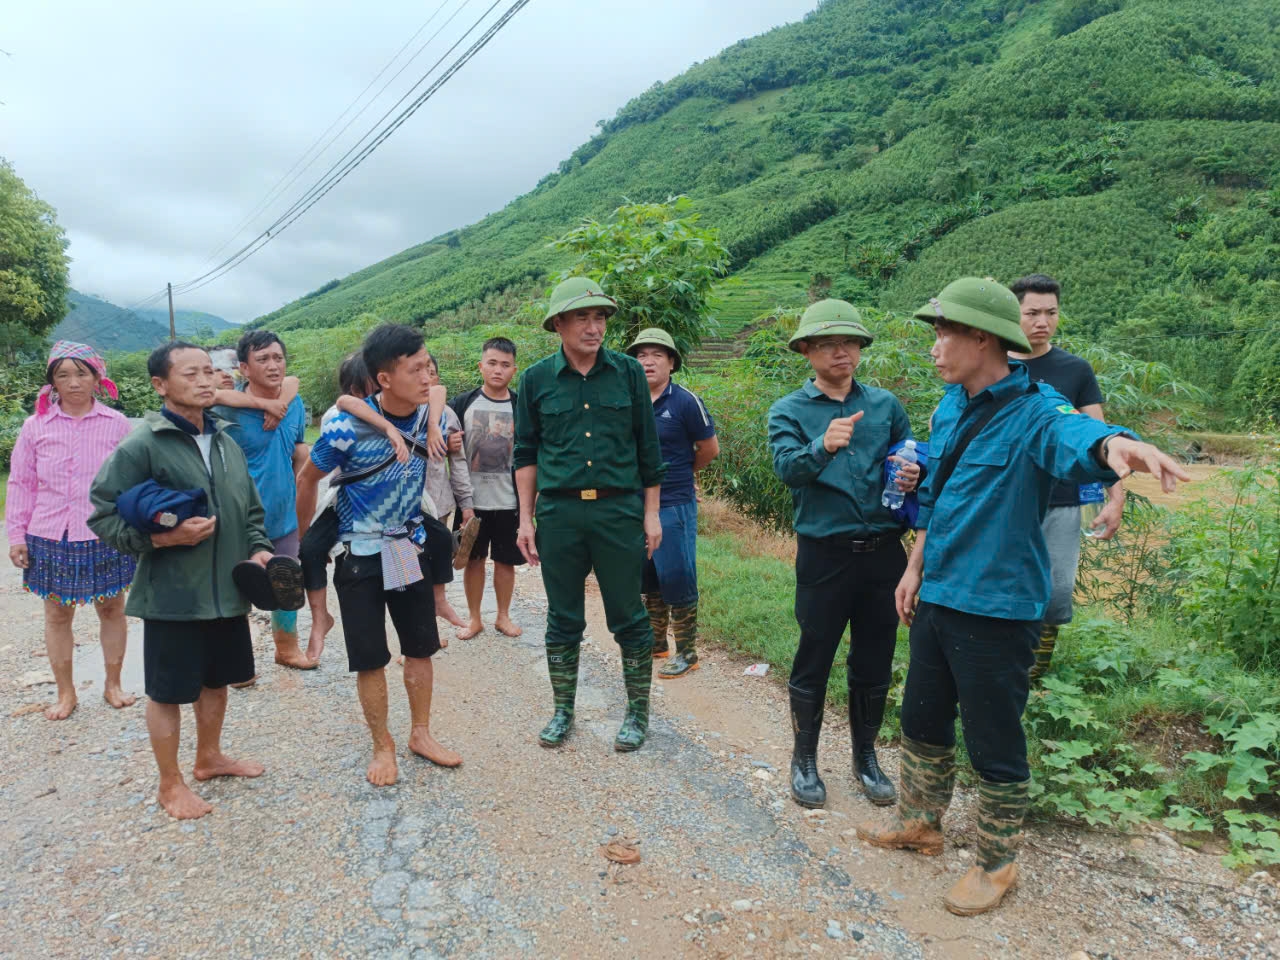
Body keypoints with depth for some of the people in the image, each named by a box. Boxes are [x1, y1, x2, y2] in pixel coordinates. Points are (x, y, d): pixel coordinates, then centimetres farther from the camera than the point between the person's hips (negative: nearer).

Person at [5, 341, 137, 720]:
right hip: (52, 536, 1)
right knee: (57, 614, 11)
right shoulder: (35, 427, 0)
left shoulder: (116, 424, -3)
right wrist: (16, 536, 3)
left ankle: (113, 684, 28)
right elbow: (21, 484, 5)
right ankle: (65, 692, 27)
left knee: (112, 609, 10)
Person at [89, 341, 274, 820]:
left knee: (216, 680, 21)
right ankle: (170, 784, 28)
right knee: (169, 690, 9)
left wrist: (259, 548, 0)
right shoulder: (141, 446, -14)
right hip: (171, 595, -6)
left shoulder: (227, 443, 7)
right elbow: (103, 516, -12)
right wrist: (163, 538, -23)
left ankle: (209, 758, 42)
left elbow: (250, 509, 16)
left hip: (227, 590, 6)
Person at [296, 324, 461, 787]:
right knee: (370, 659, 5)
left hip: (411, 547, 4)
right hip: (360, 554, -4)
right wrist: (304, 537, 5)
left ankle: (421, 734, 30)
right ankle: (383, 746, 23)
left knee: (421, 648, 12)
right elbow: (308, 479, -5)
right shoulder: (346, 427, -23)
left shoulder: (430, 416, -10)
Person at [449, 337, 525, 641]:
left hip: (509, 501, 0)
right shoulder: (463, 403, -1)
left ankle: (503, 616, 26)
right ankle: (473, 618, 24)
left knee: (505, 560, 9)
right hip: (472, 500, 0)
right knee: (473, 559, 10)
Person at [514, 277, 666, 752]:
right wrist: (525, 520, 4)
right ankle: (563, 710, 28)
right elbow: (526, 454, 8)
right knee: (563, 619, 11)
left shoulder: (628, 373, 1)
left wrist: (651, 513, 2)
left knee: (628, 617, 6)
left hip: (619, 509, -1)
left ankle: (638, 712, 23)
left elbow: (648, 449, 5)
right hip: (558, 512, 1)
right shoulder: (537, 379, 3)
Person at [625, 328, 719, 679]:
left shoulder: (685, 401, -10)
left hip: (674, 506, -6)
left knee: (677, 579, 0)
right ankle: (656, 643, 31)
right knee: (648, 578, 16)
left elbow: (710, 449, -1)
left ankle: (687, 652, 13)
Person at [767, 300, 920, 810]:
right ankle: (804, 759, 26)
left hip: (883, 551, 3)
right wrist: (824, 446, -39)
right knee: (813, 662, 7)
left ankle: (866, 757, 34)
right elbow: (788, 468, -19)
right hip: (825, 553, -3)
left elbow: (912, 459, 14)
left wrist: (912, 474, -10)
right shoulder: (788, 411, -2)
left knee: (874, 663, 15)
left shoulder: (885, 404, 8)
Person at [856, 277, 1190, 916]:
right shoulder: (950, 406, 5)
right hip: (936, 599, 8)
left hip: (995, 609, -7)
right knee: (922, 721, 22)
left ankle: (996, 864, 31)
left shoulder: (1033, 410, -18)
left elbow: (1074, 436, -42)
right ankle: (920, 823, 44)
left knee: (994, 745, 9)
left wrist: (1115, 445, -64)